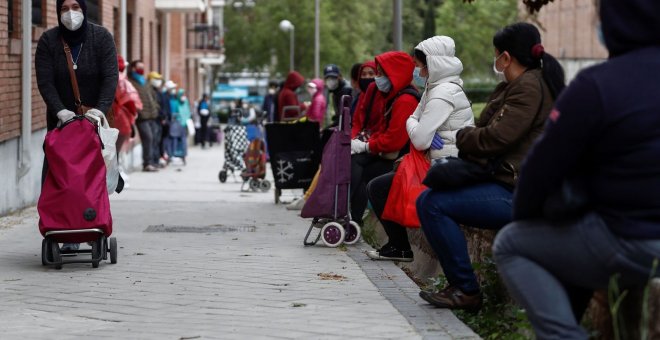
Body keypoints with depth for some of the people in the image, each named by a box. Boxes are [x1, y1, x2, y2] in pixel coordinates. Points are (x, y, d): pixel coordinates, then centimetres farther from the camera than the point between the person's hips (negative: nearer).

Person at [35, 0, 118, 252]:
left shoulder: (101, 37, -5)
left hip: (94, 118, -1)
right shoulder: (48, 41, -4)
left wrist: (100, 109, -29)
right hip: (61, 118, 1)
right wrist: (60, 111, -26)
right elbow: (45, 82, -11)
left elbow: (111, 77, -14)